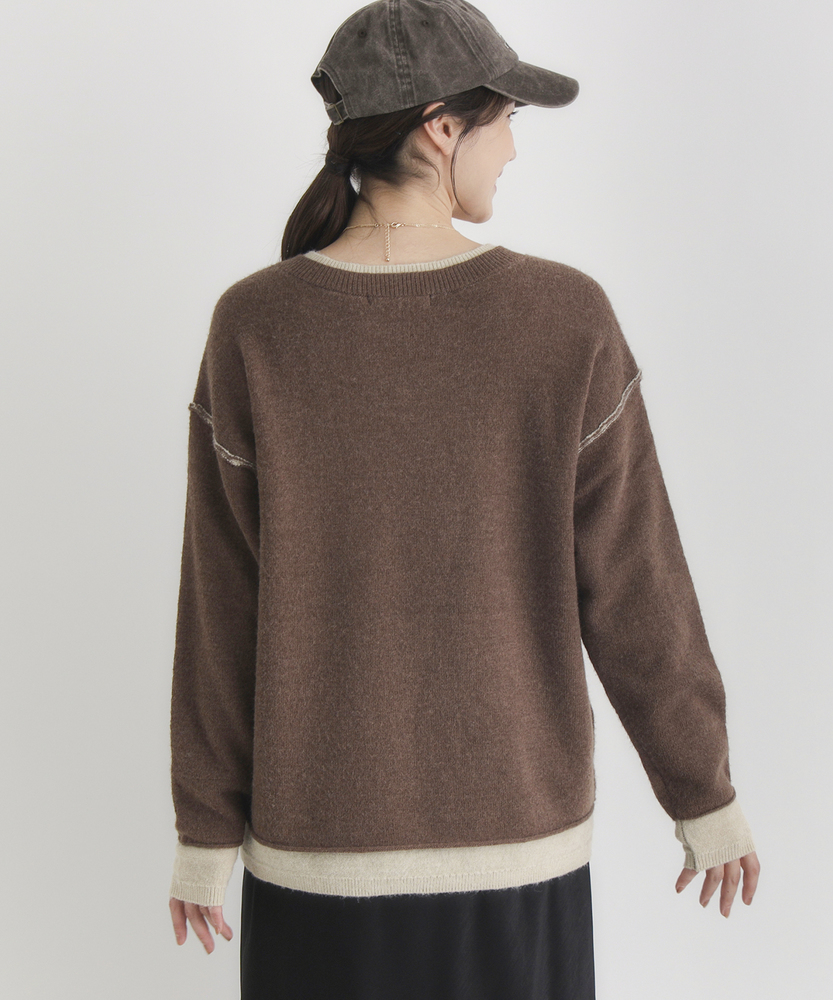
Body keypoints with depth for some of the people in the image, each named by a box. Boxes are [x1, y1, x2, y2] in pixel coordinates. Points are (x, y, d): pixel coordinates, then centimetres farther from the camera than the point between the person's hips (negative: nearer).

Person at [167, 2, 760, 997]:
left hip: (325, 835, 0)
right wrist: (706, 793, 4)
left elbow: (220, 606, -9)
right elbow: (634, 594, -11)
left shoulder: (252, 329, -14)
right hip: (515, 831, 0)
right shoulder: (567, 319, -15)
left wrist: (203, 831, 3)